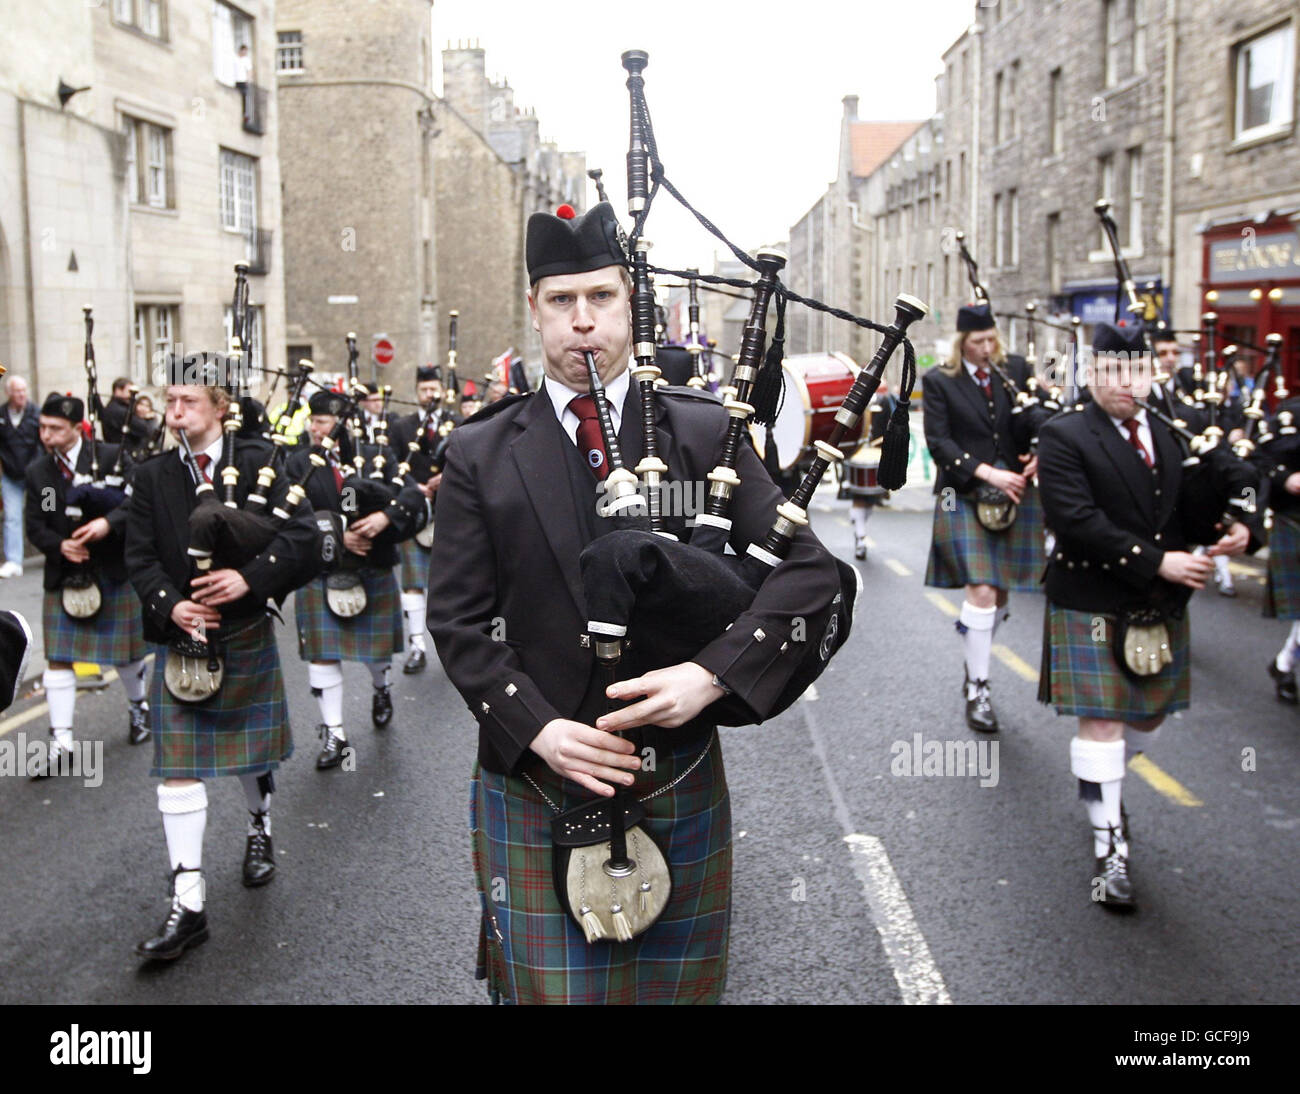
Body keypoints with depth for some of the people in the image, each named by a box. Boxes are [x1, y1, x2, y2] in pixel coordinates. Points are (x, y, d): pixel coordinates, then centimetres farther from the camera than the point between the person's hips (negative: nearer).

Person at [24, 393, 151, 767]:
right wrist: (60, 546, -18)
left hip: (114, 572, -2)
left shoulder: (111, 456, -7)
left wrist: (109, 522, -28)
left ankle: (138, 707, 39)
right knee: (58, 658, -2)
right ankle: (61, 741, 2)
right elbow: (36, 527, 2)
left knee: (127, 650, 12)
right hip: (64, 578, 2)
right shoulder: (37, 472, 3)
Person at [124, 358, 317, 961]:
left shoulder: (257, 465, -5)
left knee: (251, 748, 18)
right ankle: (188, 904, -1)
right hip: (180, 640, 1)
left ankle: (260, 829, 48)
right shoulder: (152, 476, 2)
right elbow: (140, 557, 0)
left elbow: (302, 533, -11)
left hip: (246, 636, 0)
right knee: (179, 768, -5)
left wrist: (251, 577, -24)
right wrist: (170, 605, -18)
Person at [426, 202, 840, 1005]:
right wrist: (538, 729, -15)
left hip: (677, 784, 1)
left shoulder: (704, 433, 0)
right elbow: (458, 619, -1)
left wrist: (714, 675, -18)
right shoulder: (481, 455, 1)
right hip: (536, 784, 0)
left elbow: (810, 569, -5)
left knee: (675, 984, 14)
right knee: (546, 984, 6)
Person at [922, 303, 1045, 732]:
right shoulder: (938, 381, -1)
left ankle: (976, 667, 29)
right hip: (965, 498, -4)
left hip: (1015, 495, 4)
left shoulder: (1016, 371, 8)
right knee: (981, 591, -12)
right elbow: (938, 442, -8)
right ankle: (978, 689, -2)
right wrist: (987, 472, -18)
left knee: (1000, 593, 9)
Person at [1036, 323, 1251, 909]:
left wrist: (1233, 530, -9)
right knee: (1101, 721, -5)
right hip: (1092, 605, -6)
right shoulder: (1064, 437, -10)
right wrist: (1156, 561, -22)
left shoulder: (1171, 436, 9)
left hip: (1161, 605, 6)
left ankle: (1102, 784, 43)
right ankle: (1108, 843, 4)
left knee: (1147, 717, 16)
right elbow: (1076, 520, -20)